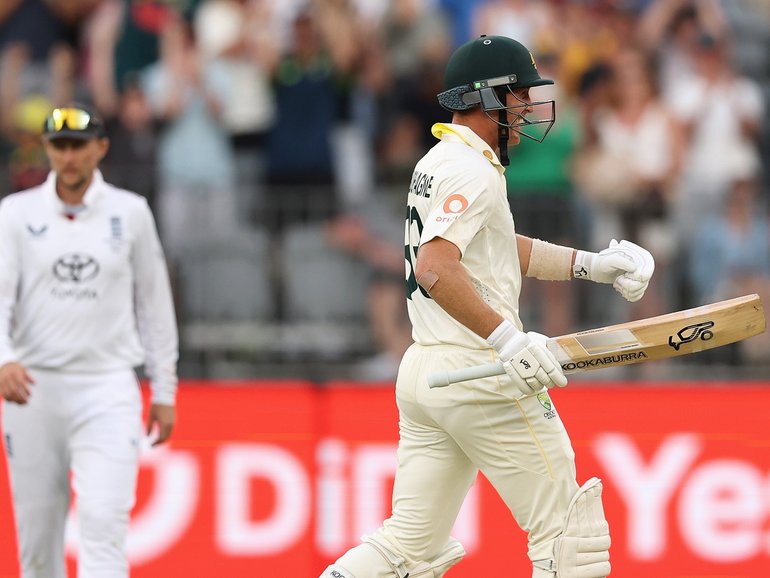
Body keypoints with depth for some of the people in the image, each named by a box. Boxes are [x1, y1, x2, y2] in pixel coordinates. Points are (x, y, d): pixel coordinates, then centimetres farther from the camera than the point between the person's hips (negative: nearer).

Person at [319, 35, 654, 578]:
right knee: (569, 533, -1)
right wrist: (508, 339, -32)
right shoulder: (473, 171, -13)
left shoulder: (436, 165, 18)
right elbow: (434, 268, -26)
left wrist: (591, 264, 19)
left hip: (422, 373, 10)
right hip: (482, 379, -10)